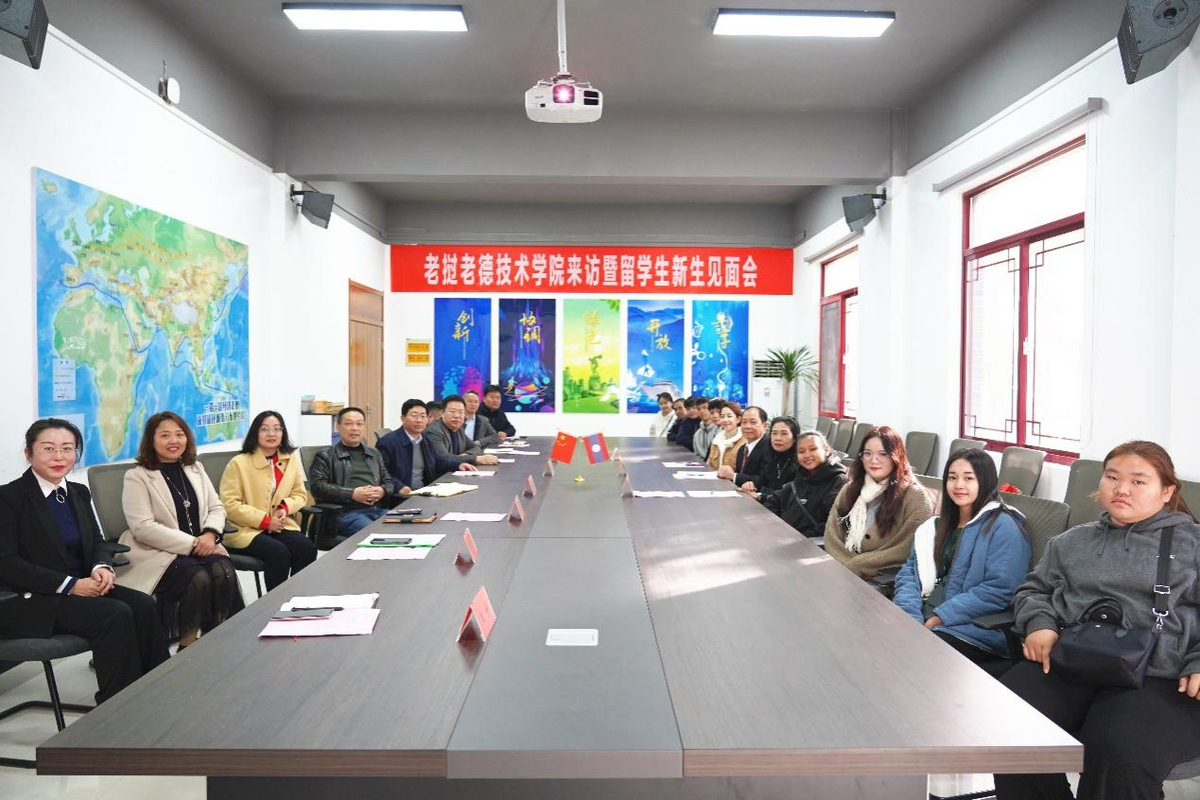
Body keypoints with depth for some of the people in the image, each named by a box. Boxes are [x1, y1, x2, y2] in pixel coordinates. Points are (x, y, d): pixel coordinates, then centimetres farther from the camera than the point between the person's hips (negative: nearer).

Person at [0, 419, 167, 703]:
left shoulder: (79, 493, 11)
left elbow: (97, 542, 13)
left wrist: (102, 567, -12)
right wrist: (70, 585, -21)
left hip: (81, 586, 6)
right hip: (30, 601, -6)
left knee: (143, 605, -20)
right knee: (115, 615, -28)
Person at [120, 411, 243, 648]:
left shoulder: (195, 469, 14)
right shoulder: (136, 477, -3)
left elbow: (217, 507, 13)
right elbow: (143, 527, -14)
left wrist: (210, 534, -11)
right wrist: (192, 543, -19)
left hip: (201, 546, 5)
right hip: (157, 553, -4)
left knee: (224, 572, -26)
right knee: (198, 579, -31)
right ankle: (188, 645, -12)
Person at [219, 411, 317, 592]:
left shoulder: (291, 460, 9)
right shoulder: (239, 463, -6)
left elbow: (300, 495, 14)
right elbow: (229, 505, -11)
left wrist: (285, 507, -10)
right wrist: (265, 521, -17)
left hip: (279, 525, 4)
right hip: (245, 529, -4)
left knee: (307, 548, -23)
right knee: (278, 552, -31)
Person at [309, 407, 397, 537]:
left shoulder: (374, 454, 26)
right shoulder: (325, 455, 11)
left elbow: (389, 482, 25)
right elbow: (317, 486, -2)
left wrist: (382, 491, 0)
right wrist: (352, 494, -12)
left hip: (380, 510, 5)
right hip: (346, 512, -4)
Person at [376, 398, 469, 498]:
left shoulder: (425, 440, 15)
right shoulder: (387, 442, -9)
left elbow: (437, 461, 29)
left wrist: (458, 465, 13)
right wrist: (399, 487, -28)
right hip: (401, 497, -7)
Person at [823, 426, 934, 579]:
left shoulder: (915, 497, -5)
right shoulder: (850, 489, 11)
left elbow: (904, 551, -11)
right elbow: (832, 534, 6)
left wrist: (853, 567, -12)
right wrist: (844, 566, -11)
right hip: (842, 570, 5)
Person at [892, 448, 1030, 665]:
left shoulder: (1003, 527, -4)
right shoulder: (937, 525, 18)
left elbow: (998, 590, -14)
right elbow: (909, 572, 12)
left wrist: (937, 619, -16)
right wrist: (910, 617, -8)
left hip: (972, 629, -6)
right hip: (920, 617, 6)